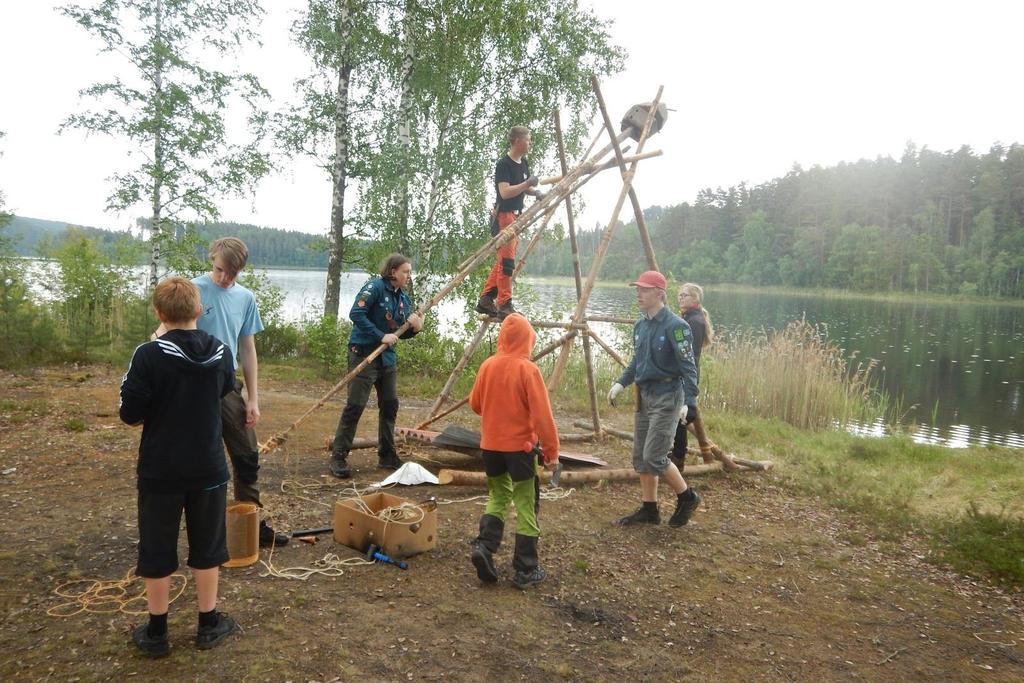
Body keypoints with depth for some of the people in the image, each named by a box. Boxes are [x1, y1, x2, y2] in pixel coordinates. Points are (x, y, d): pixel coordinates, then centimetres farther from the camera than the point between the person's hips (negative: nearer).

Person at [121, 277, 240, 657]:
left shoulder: (149, 356, -18)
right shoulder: (221, 354, -4)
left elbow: (129, 414, -12)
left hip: (160, 471, -3)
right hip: (208, 468, 3)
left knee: (157, 551, 13)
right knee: (207, 547, 16)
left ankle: (156, 632, 25)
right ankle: (208, 625, 27)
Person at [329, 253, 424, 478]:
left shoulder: (404, 298, 10)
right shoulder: (375, 287, -12)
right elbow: (356, 313, -21)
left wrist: (414, 328, -8)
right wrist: (381, 336, -23)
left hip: (388, 357, 8)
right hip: (364, 353, -8)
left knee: (390, 405, 11)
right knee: (355, 405, -8)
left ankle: (387, 455, 23)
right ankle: (338, 457, -1)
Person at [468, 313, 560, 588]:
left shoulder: (488, 366, 0)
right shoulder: (528, 369, -15)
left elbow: (475, 404, 11)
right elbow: (542, 415, -17)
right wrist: (552, 451, -9)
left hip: (490, 445, 5)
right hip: (520, 446, -5)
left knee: (497, 497, 20)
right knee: (526, 506, 5)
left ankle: (484, 546, 1)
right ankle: (526, 570, 10)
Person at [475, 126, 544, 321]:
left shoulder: (524, 164, 12)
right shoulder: (503, 164, -13)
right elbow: (505, 192, -22)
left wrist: (536, 192, 5)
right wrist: (528, 183, -25)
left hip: (516, 216, 9)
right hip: (504, 216, -9)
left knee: (502, 261, 10)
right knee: (506, 261, -10)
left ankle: (485, 300, 16)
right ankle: (504, 306, -6)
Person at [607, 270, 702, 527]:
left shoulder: (675, 326, -16)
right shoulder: (641, 326, 9)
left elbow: (688, 367, -18)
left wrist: (689, 402, -25)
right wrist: (621, 383, 9)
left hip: (667, 398, -8)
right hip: (644, 395, 8)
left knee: (654, 457, -9)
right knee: (640, 457, 11)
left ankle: (687, 497, 13)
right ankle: (649, 509, 22)